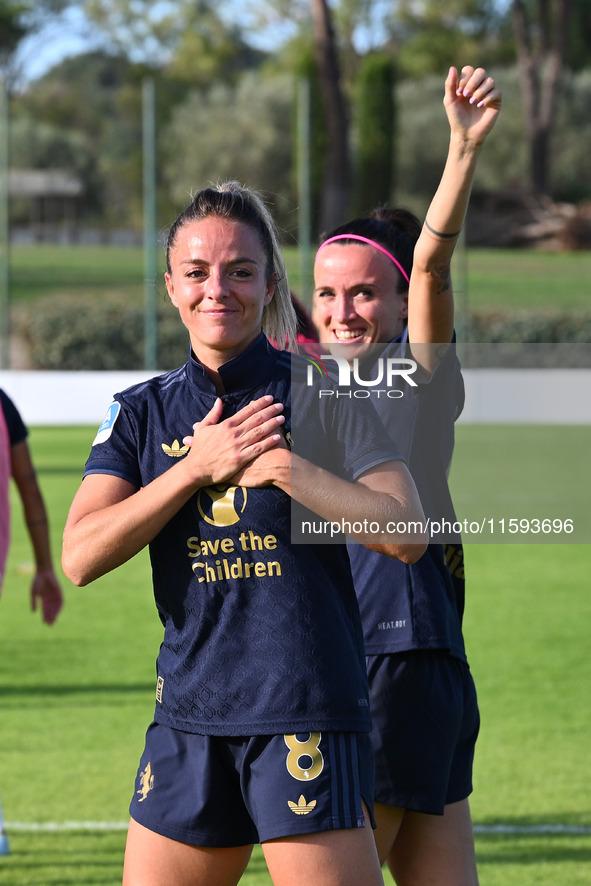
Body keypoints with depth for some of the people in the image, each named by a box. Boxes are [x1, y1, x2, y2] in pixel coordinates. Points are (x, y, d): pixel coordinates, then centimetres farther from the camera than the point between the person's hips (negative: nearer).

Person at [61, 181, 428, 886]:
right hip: (188, 716, 4)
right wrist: (199, 467, -9)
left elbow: (405, 534, -10)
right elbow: (80, 556, -3)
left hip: (307, 714, -4)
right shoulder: (141, 412, 10)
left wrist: (282, 464, -12)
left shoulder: (322, 394, 0)